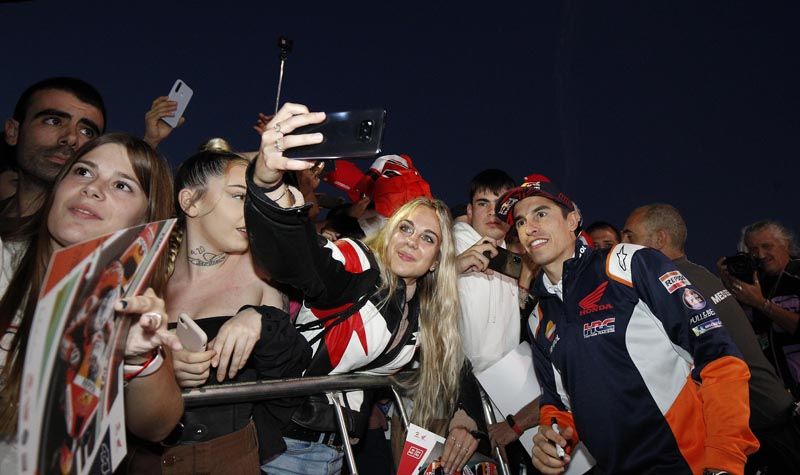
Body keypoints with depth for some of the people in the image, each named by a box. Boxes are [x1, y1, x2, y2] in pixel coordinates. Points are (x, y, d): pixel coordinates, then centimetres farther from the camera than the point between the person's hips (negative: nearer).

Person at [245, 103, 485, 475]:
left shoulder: (426, 317, 6)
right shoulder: (358, 268, -15)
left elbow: (452, 368, 19)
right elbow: (297, 255, -36)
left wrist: (464, 418, 0)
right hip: (283, 435, -6)